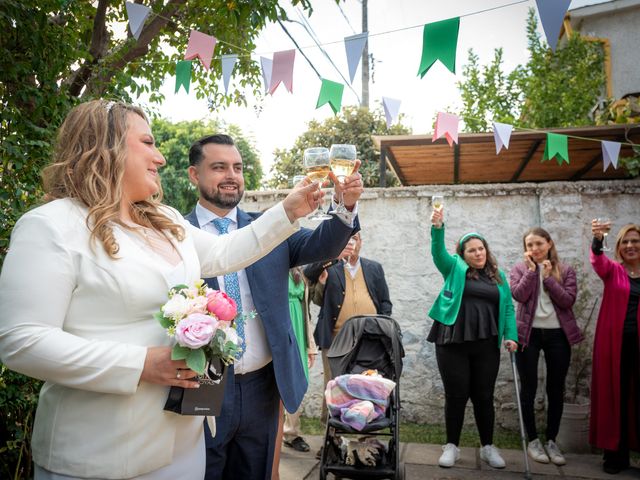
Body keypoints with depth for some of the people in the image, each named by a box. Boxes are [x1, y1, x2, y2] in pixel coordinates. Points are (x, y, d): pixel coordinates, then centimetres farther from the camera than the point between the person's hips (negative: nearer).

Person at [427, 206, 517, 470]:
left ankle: (488, 447, 26)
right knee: (456, 395, 4)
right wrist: (437, 227, -28)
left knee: (484, 396, 10)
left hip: (486, 345, 2)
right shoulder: (455, 269, 5)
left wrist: (511, 336, -1)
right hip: (453, 343, -2)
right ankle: (451, 446, 18)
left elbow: (507, 307, 11)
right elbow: (438, 252, -11)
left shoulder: (498, 276, 13)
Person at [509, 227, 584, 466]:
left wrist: (548, 277, -12)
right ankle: (533, 439, 18)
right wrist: (531, 270, -13)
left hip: (558, 334, 1)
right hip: (528, 333, -1)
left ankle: (551, 440, 22)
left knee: (556, 390, 8)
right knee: (529, 388, 4)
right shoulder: (519, 269, 3)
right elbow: (519, 295, -13)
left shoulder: (565, 270, 5)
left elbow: (568, 300, -8)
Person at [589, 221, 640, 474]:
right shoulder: (613, 270, 4)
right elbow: (598, 261, -19)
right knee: (615, 397, 5)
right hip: (614, 342, 0)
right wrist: (597, 240, -40)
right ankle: (617, 453, 16)